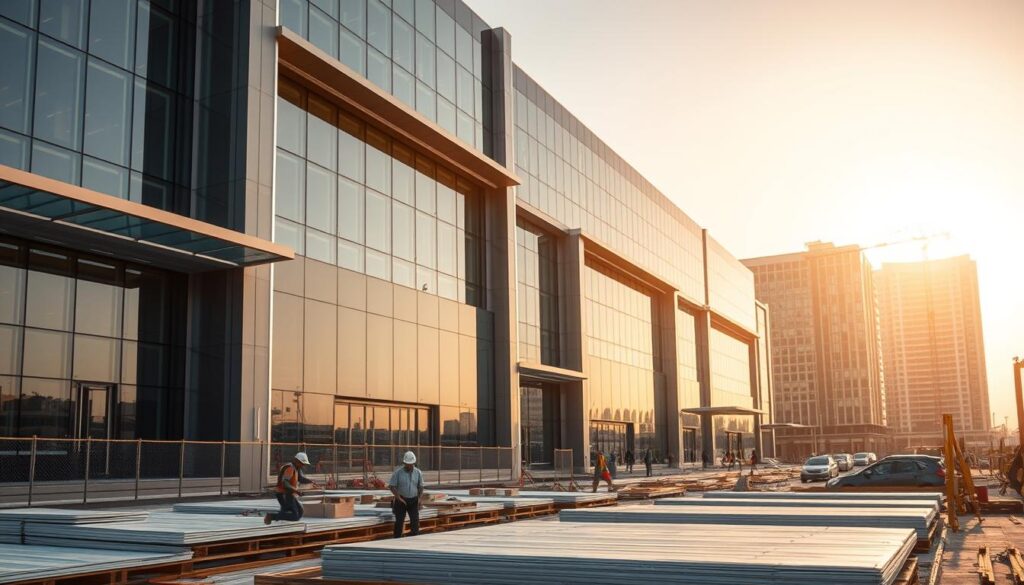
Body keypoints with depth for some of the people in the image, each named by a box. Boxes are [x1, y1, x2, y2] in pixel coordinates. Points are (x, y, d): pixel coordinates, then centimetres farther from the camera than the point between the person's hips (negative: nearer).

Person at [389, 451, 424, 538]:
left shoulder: (418, 472, 0)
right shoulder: (398, 472, -10)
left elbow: (420, 487, 9)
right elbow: (392, 486, -10)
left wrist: (419, 498, -5)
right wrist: (399, 498, -18)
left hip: (413, 501, 2)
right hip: (401, 501, -2)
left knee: (415, 520, -7)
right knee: (399, 522, -1)